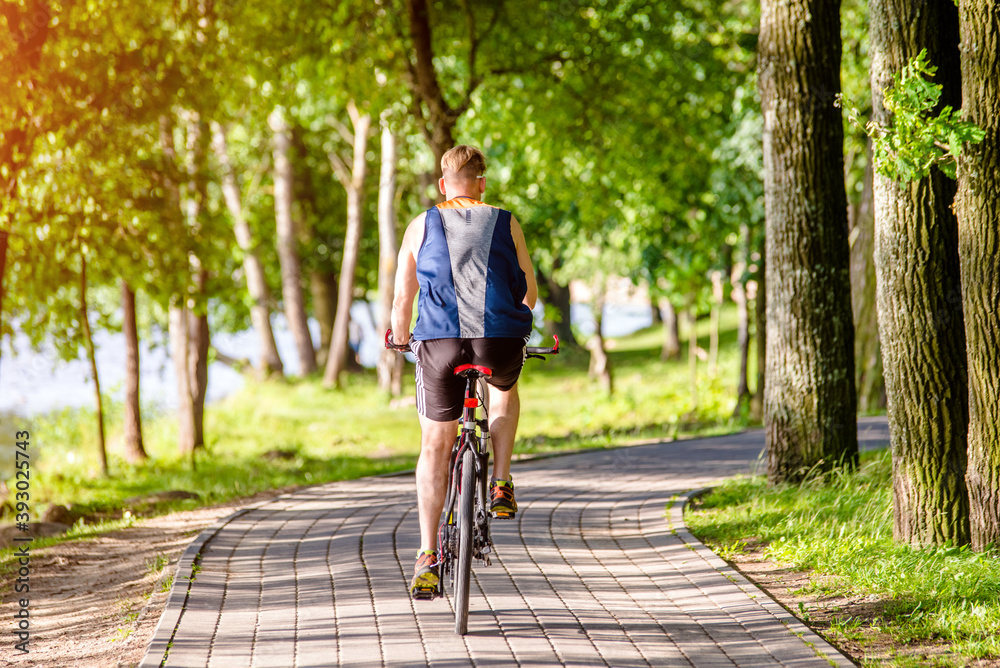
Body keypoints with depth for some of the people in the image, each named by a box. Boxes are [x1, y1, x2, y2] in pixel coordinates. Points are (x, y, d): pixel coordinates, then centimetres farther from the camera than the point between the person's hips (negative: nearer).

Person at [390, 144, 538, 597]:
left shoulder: (421, 226, 11)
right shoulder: (507, 225, 12)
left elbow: (402, 299, 12)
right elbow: (530, 295, 18)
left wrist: (400, 340, 30)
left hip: (440, 343, 0)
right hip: (502, 340, 0)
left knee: (435, 446, 10)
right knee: (504, 388, 35)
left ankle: (428, 556, 3)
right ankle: (501, 487, 22)